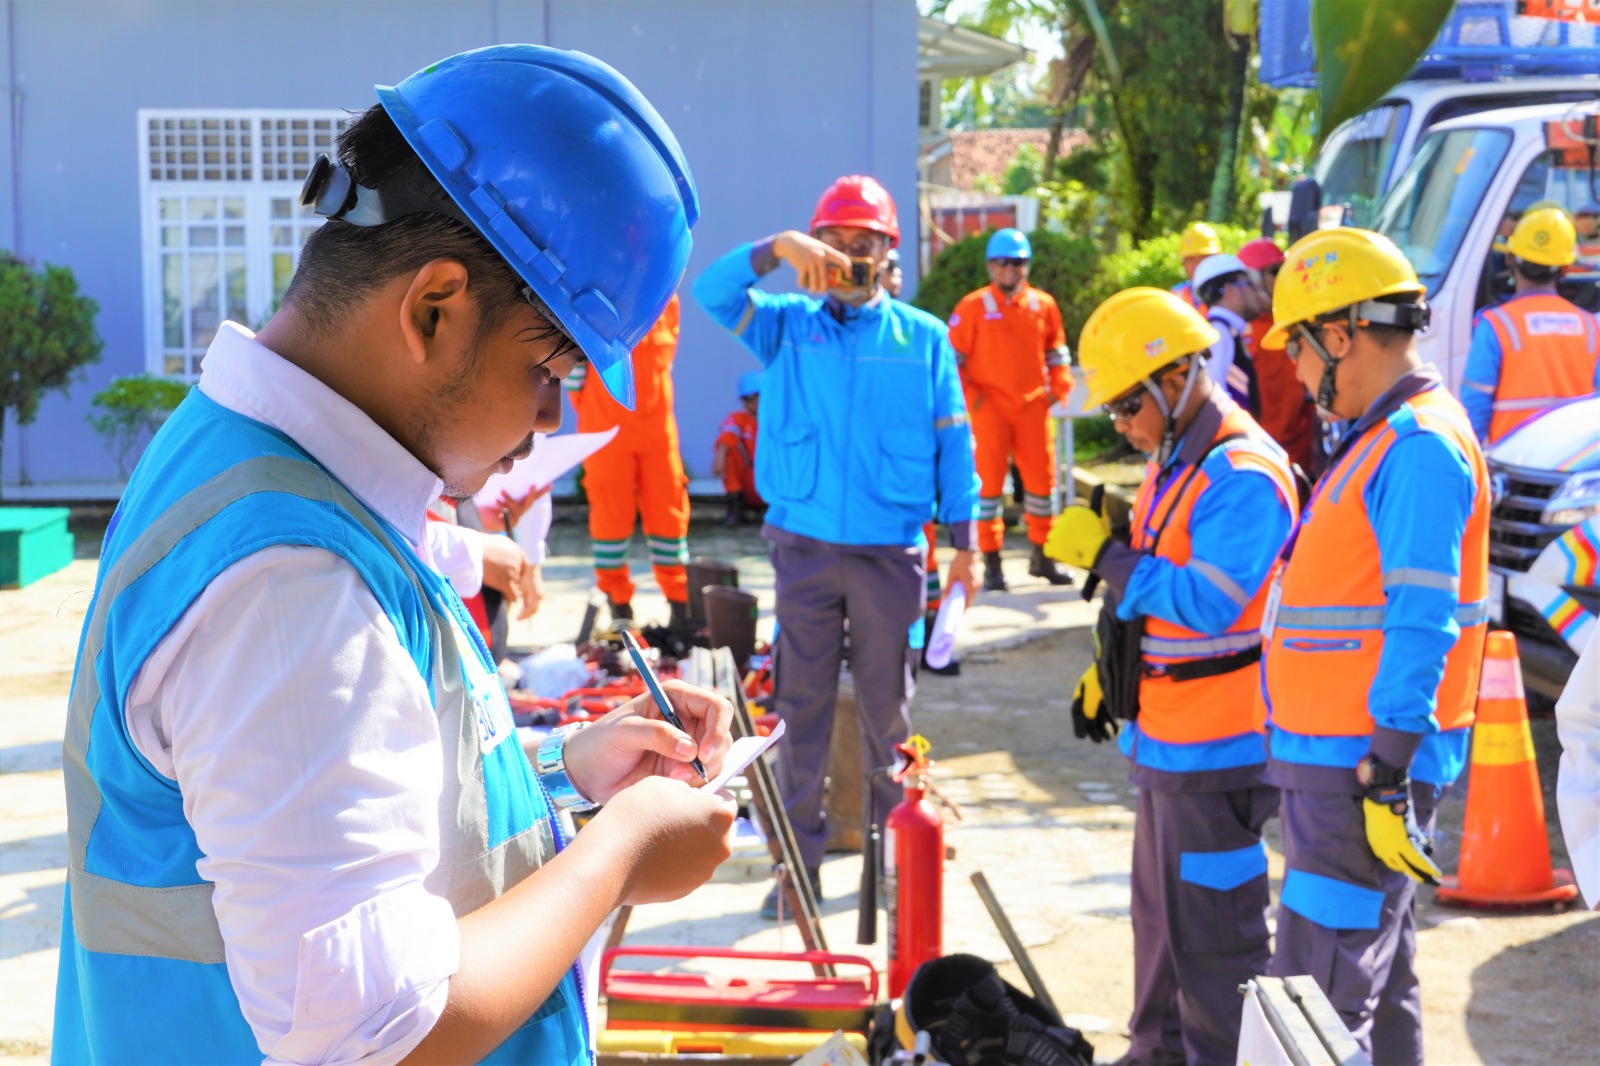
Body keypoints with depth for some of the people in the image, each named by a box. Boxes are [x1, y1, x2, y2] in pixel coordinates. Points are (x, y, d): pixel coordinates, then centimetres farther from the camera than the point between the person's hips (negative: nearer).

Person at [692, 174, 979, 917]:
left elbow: (953, 444, 5)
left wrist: (964, 543, 2)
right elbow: (711, 292, -11)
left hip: (890, 550, 0)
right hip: (804, 544, 1)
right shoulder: (786, 325, 4)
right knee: (801, 703, 6)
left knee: (888, 706, 8)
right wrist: (779, 247, -26)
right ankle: (800, 859, 15)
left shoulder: (924, 338, 3)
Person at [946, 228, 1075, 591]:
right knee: (989, 481, 0)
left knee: (1042, 478, 7)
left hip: (1034, 407, 3)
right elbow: (952, 357, -2)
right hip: (990, 408, -3)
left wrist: (1059, 389, 5)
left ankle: (1041, 556, 21)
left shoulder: (1043, 305, 5)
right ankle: (991, 563, 5)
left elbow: (1056, 352, 15)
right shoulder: (973, 307, -5)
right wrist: (969, 396, -8)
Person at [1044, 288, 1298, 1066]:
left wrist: (1103, 553, -21)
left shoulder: (1242, 475, -21)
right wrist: (1107, 672, 17)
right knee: (1160, 909, 21)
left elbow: (1202, 602, -28)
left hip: (1215, 745, -10)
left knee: (1211, 927, -3)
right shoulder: (1171, 463, 12)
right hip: (1163, 732, 10)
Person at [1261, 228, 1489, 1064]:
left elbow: (1422, 627, -22)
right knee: (1377, 990, 17)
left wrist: (1384, 775, -24)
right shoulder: (1385, 439, 16)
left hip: (1363, 771, -11)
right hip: (1336, 761, 11)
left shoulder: (1420, 448, -16)